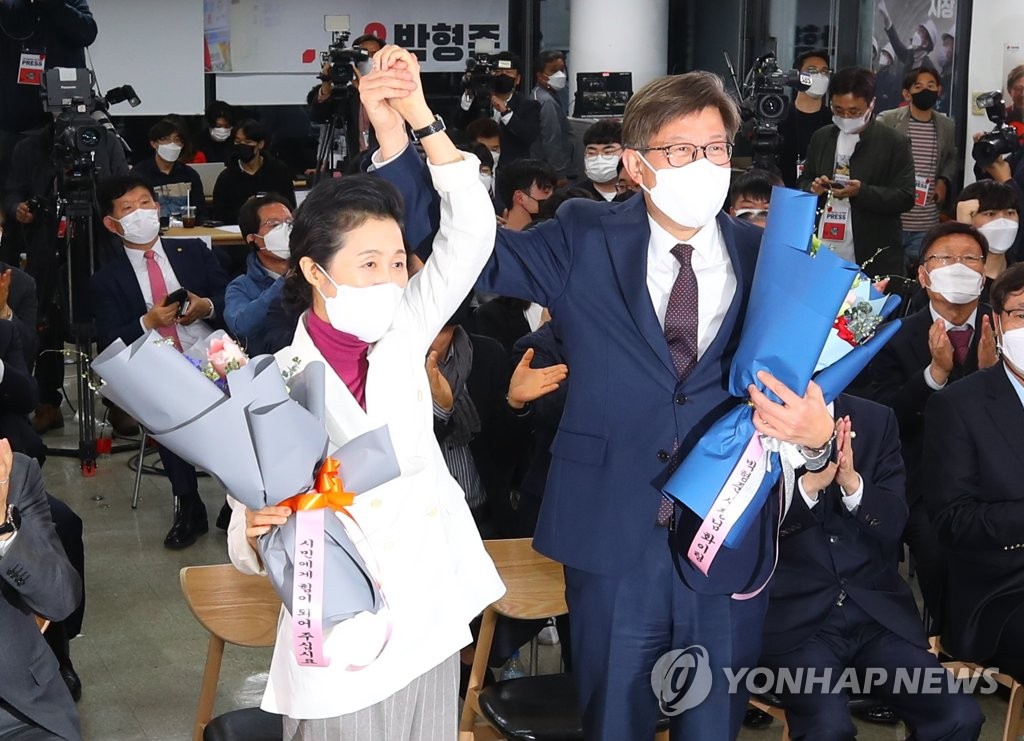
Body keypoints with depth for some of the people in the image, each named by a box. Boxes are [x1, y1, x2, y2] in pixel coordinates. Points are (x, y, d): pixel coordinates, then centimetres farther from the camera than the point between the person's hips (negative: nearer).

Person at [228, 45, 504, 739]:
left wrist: (419, 116, -18)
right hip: (344, 642, -4)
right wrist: (254, 528, -33)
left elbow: (470, 233, -10)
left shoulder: (402, 334, 0)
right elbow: (252, 550, -9)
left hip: (431, 618, 4)